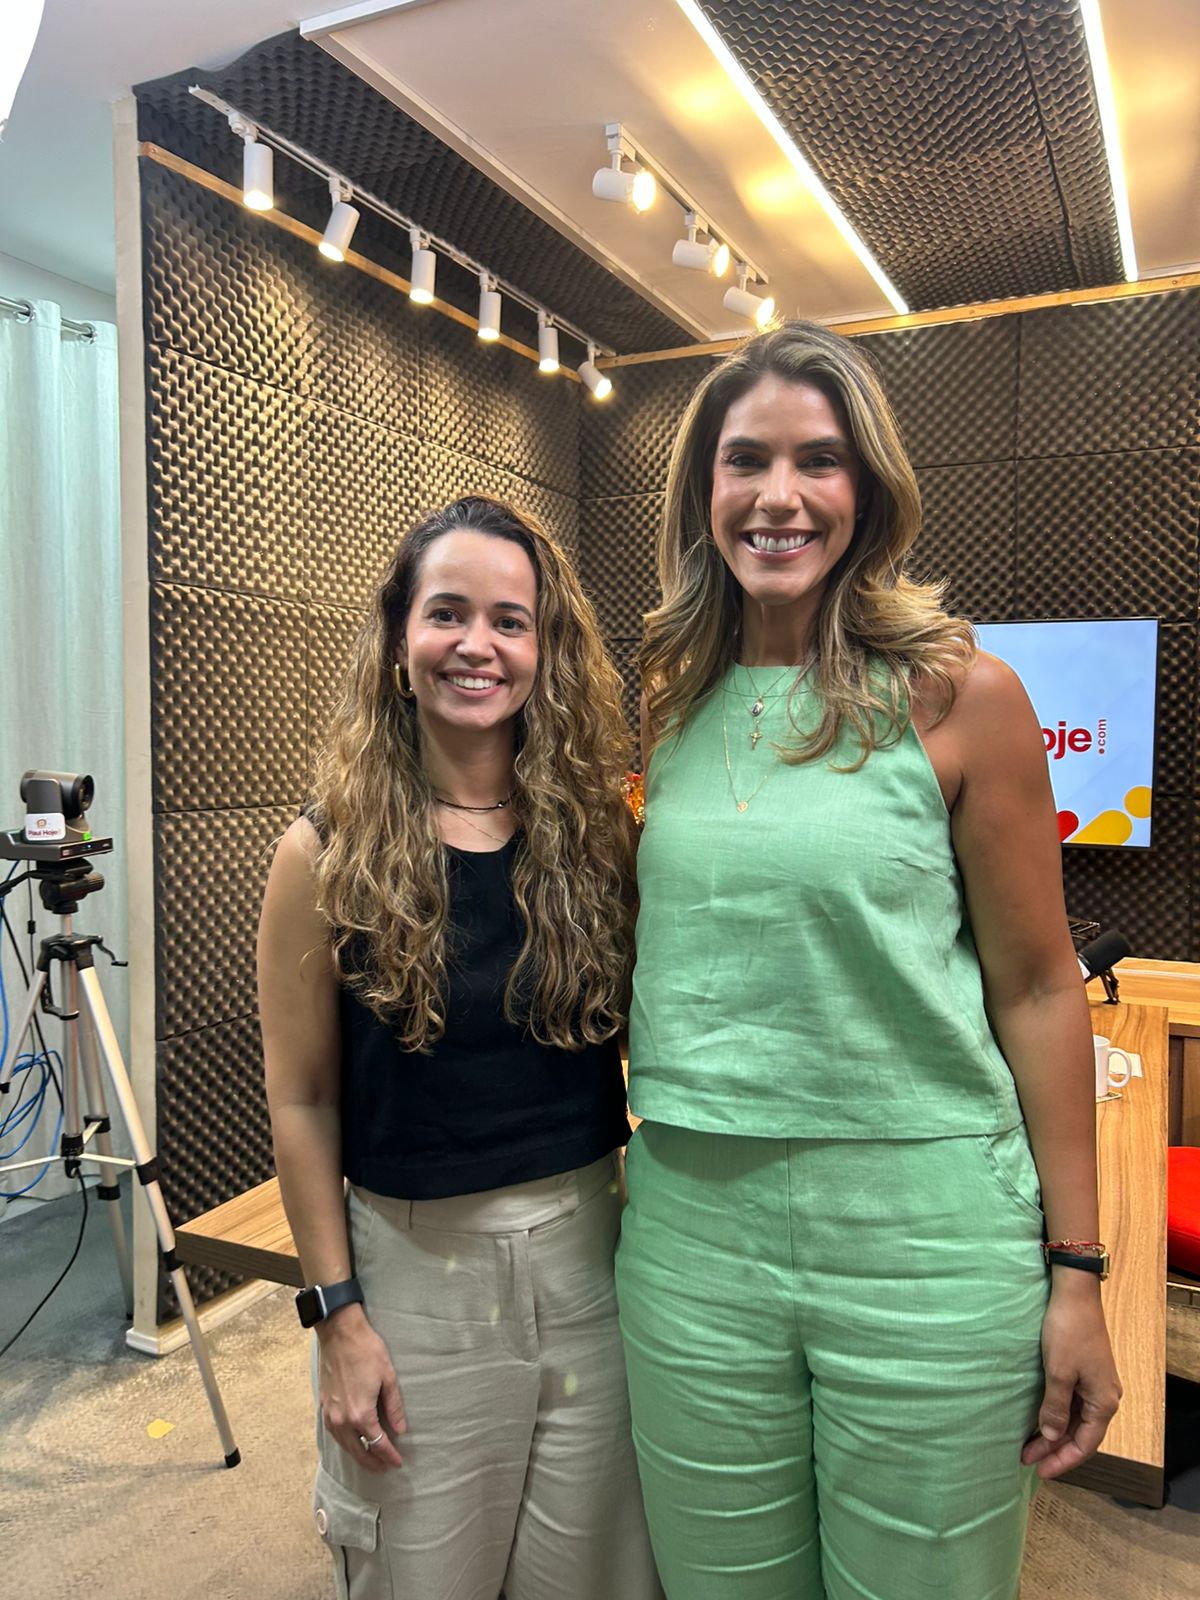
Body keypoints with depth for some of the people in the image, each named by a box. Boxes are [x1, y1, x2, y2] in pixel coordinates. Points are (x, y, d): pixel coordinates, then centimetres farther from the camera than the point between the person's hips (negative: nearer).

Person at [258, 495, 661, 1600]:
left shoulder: (598, 835, -4)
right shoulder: (330, 855, -10)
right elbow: (301, 1099, -6)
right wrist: (338, 1312, -6)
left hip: (589, 1248, 2)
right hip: (412, 1267, -2)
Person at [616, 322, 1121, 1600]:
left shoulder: (957, 695, -7)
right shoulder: (672, 703, 4)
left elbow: (1036, 988, -4)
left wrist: (1076, 1274, -3)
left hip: (923, 1243, -3)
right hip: (692, 1228, 4)